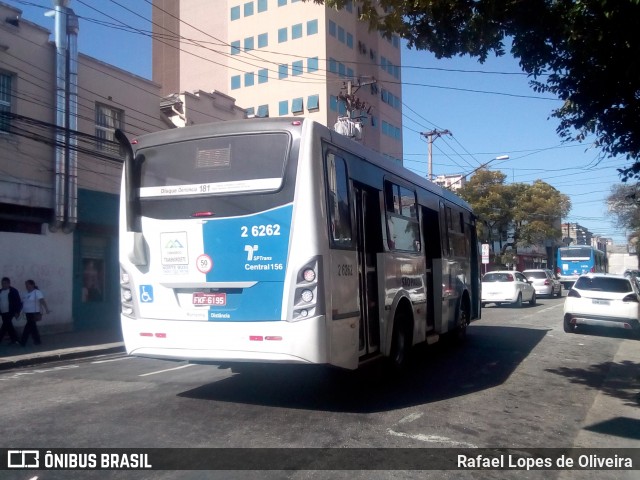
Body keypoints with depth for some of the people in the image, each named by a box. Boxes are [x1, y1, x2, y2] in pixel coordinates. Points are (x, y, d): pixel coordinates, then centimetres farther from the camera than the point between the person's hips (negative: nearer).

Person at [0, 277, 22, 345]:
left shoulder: (13, 291, -6)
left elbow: (18, 302, -7)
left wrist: (17, 312, -11)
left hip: (10, 312, -7)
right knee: (8, 326, 11)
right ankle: (14, 339, 19)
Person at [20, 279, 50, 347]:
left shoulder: (37, 292, -11)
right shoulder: (26, 294, 13)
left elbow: (42, 301, -21)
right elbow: (23, 303, 17)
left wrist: (46, 309, -31)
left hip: (35, 313, -8)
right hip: (28, 313, 8)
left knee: (29, 327, -8)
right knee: (32, 327, 11)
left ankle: (23, 342, -3)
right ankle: (37, 341, 19)